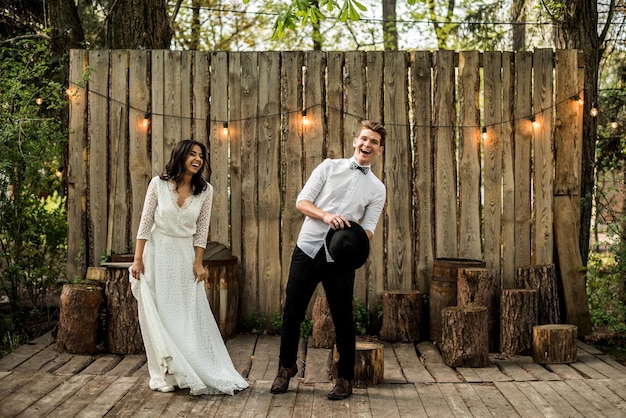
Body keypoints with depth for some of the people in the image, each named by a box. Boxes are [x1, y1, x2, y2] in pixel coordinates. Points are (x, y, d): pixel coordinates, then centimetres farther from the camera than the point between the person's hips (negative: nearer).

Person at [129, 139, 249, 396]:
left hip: (185, 256, 1)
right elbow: (145, 223, -4)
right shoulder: (158, 184, -6)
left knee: (190, 316, 4)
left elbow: (201, 231, 1)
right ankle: (164, 376, 11)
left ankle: (205, 373, 13)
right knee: (158, 315, 2)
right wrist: (138, 259, -7)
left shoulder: (205, 190, -2)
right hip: (157, 253, -1)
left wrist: (198, 263, -4)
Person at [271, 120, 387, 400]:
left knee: (343, 320, 4)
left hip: (340, 259, 0)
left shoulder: (377, 189, 7)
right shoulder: (329, 167, 6)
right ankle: (286, 367, 29)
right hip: (307, 250, 0)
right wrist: (326, 216, -18)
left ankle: (345, 379, 21)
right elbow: (301, 202, 1)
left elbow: (368, 229, 2)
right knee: (292, 313, 7)